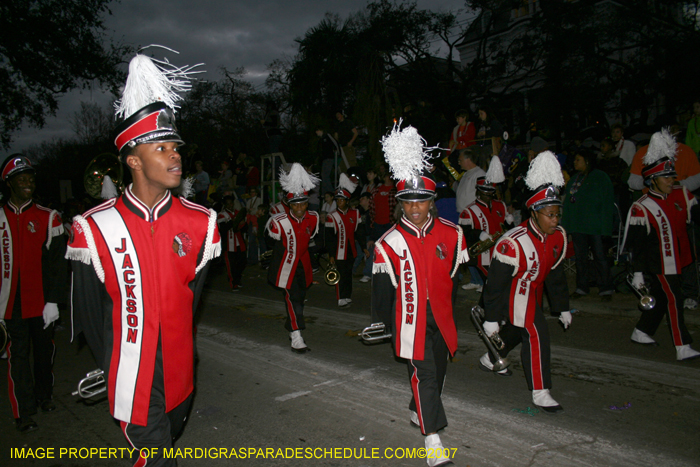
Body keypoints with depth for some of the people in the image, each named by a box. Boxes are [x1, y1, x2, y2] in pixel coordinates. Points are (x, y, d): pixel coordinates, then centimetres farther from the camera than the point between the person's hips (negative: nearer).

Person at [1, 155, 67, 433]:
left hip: (42, 303, 0)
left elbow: (57, 262, -3)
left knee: (44, 350, 14)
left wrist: (53, 301, -9)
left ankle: (44, 396, 34)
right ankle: (23, 413, 13)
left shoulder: (48, 217, 0)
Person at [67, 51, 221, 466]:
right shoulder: (95, 229, -13)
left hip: (180, 375, 4)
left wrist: (180, 350, 10)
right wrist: (111, 366, 5)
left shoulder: (200, 223, -6)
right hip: (133, 384, -3)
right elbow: (89, 311, -2)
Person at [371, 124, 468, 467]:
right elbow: (382, 285, 0)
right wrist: (383, 320, 7)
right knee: (423, 372, -8)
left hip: (440, 315, 4)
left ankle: (418, 410, 45)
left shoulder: (451, 234, -3)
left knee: (438, 368, 19)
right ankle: (432, 438, 0)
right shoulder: (389, 243, -10)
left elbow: (455, 274, 10)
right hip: (409, 318, -4)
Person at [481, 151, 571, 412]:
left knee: (517, 330, 23)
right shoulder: (514, 243, -31)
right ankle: (540, 393, -4)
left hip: (533, 291, 8)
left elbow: (555, 273, 8)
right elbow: (496, 282, -24)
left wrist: (562, 308, 12)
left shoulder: (558, 237, -7)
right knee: (537, 335, -15)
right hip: (514, 294, -8)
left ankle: (490, 360, 49)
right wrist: (491, 318, -20)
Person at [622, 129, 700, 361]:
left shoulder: (681, 194, 3)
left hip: (677, 259, 7)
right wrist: (638, 272, -14)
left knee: (661, 298, 17)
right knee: (673, 300, -5)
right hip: (660, 264, -7)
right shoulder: (642, 208, -15)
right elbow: (637, 243, -14)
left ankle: (641, 333, 33)